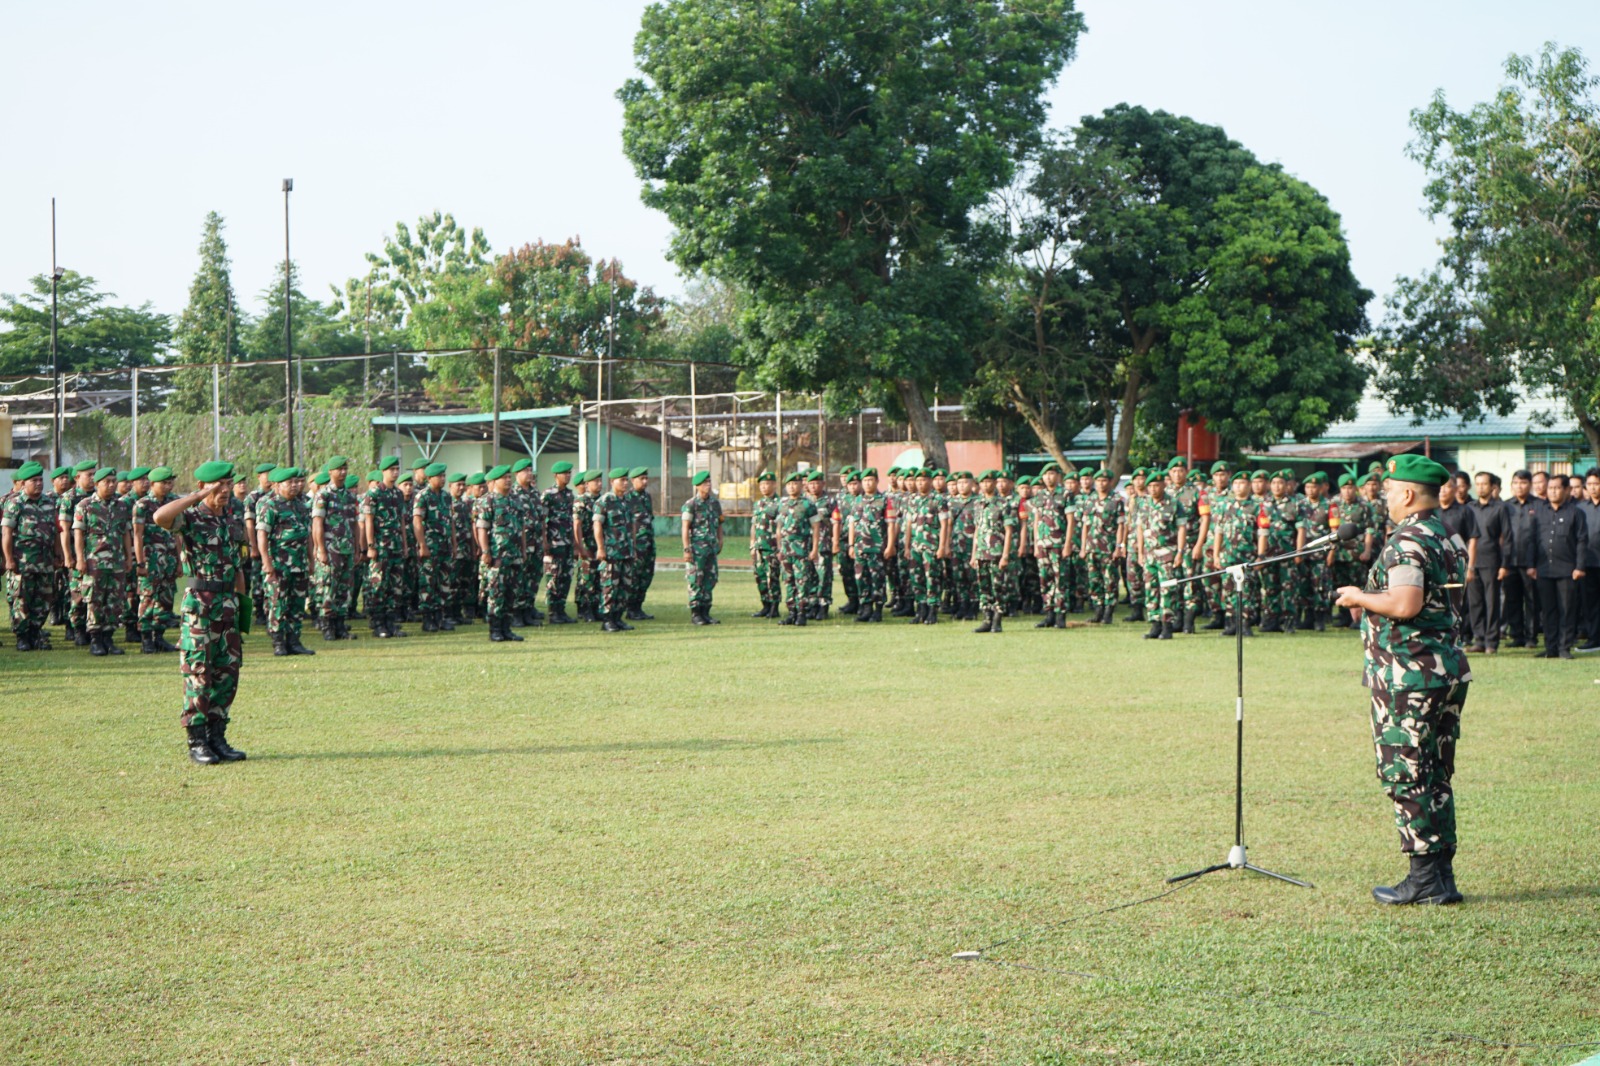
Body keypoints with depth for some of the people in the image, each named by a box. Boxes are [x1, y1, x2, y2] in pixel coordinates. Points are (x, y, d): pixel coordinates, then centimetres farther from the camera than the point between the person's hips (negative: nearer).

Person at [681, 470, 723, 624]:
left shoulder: (715, 503, 11)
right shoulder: (691, 504, -7)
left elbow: (719, 524, 19)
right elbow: (685, 528, -10)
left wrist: (720, 542, 13)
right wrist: (687, 549, -14)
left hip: (711, 548, 6)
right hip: (696, 548, -6)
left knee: (710, 580, 6)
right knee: (696, 581, -4)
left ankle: (705, 612, 14)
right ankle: (695, 614, 1)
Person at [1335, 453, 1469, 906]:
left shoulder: (1408, 541, -15)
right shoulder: (1448, 539, 14)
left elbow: (1405, 604, -27)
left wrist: (1360, 597, -10)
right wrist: (1372, 602, 23)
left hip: (1408, 676, -9)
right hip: (1449, 672, 9)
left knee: (1405, 775, -2)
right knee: (1436, 777, 12)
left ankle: (1425, 877, -1)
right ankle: (1442, 876, 15)